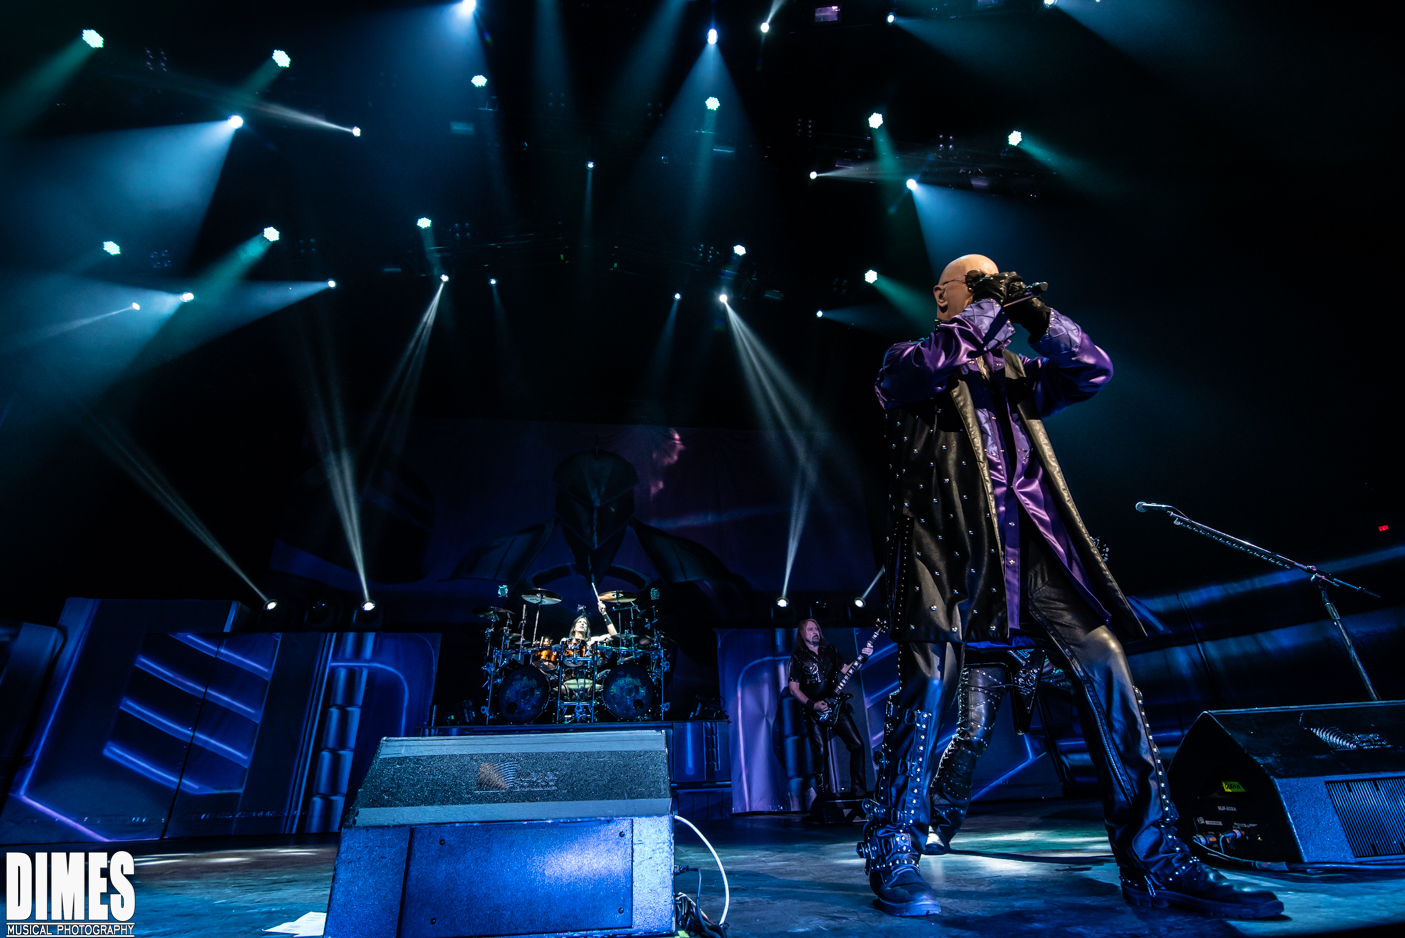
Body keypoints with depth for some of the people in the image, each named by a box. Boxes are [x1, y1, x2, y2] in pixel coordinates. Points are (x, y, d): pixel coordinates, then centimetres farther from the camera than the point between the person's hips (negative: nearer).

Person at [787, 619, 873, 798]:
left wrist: (862, 656, -4)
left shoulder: (830, 650, 10)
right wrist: (812, 705, -17)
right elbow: (793, 689, -6)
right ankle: (824, 796, 8)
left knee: (857, 744, -2)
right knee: (821, 754, -8)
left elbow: (845, 669, 12)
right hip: (814, 711, -4)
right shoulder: (797, 657, -3)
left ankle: (860, 791, 11)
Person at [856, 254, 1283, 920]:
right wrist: (990, 306, 4)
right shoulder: (908, 360, 17)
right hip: (947, 531, -5)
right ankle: (893, 854, 1)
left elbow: (1093, 370, 18)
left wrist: (1032, 313, 10)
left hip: (1030, 537, 5)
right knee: (931, 678, -14)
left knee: (1103, 660, -6)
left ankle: (1155, 863, 7)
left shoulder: (1016, 371, 31)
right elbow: (928, 366, -8)